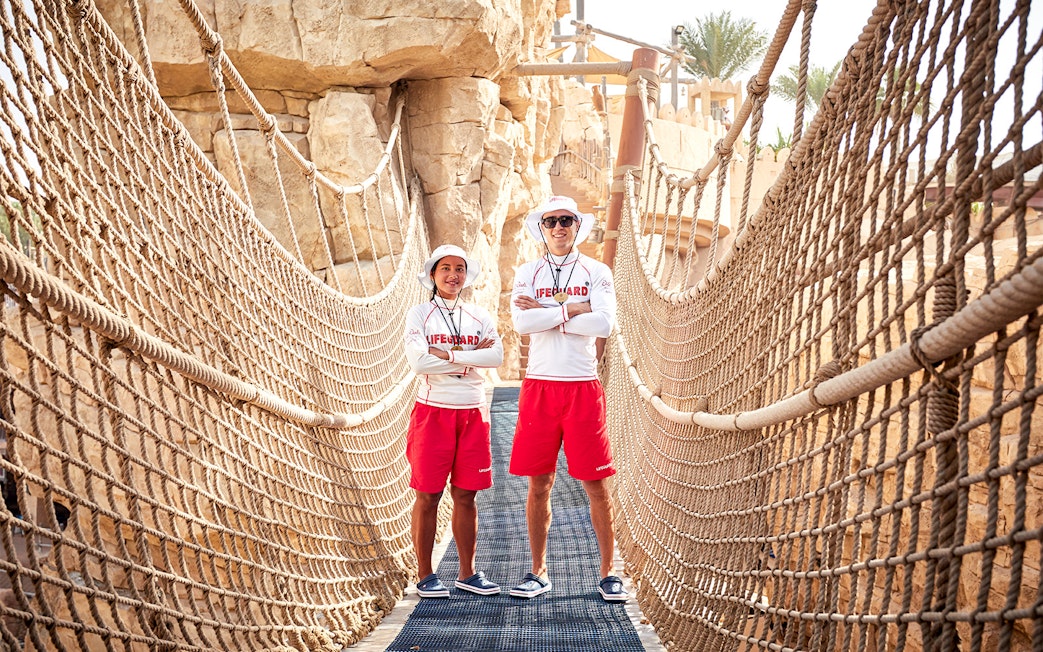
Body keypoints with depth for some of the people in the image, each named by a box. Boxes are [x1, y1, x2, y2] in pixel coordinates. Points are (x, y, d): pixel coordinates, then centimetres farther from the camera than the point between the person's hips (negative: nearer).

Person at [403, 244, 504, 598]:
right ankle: (425, 576, 9)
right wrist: (471, 356, -10)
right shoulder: (419, 314, 0)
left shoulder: (479, 316, 10)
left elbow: (496, 356, -7)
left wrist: (448, 354, -13)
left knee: (465, 495, 8)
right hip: (433, 410, -3)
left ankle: (467, 573, 17)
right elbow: (419, 361, -15)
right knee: (427, 496, 0)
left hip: (472, 412, 3)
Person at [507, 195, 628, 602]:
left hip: (583, 388, -1)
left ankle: (608, 573, 11)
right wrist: (571, 309, -10)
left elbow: (604, 324, -12)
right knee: (539, 485, 6)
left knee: (597, 486, 0)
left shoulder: (596, 272, 5)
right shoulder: (527, 273, 8)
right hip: (539, 386, 1)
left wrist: (545, 313, -9)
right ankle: (538, 572, 16)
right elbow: (522, 322, -9)